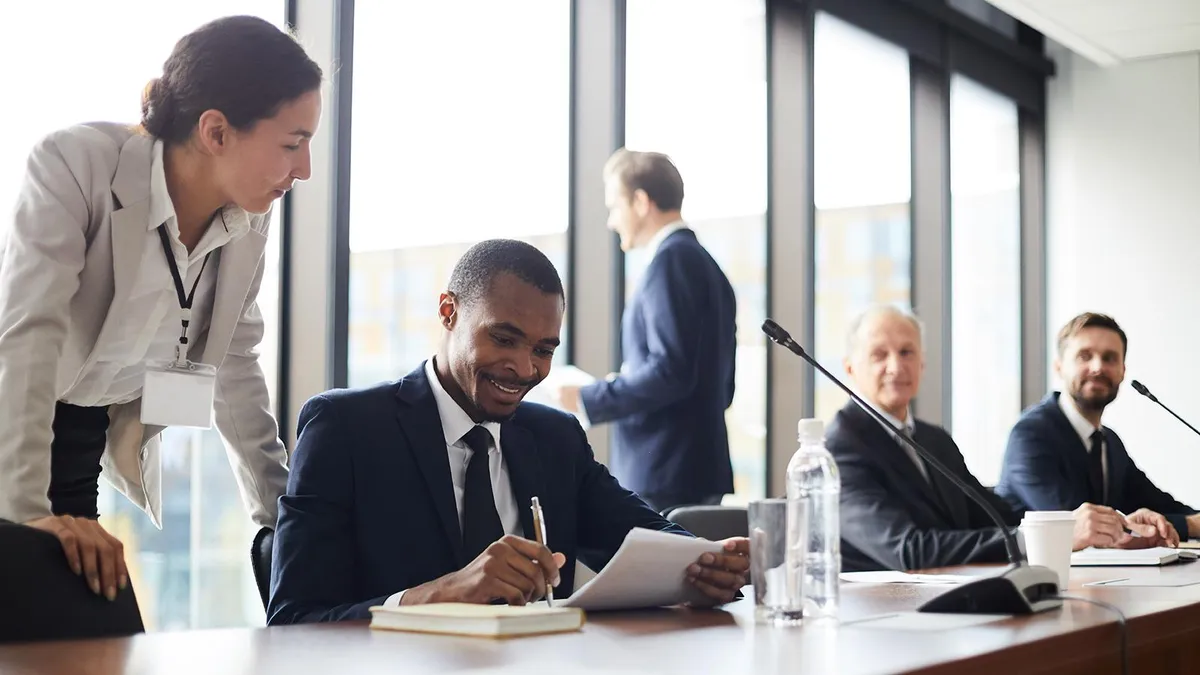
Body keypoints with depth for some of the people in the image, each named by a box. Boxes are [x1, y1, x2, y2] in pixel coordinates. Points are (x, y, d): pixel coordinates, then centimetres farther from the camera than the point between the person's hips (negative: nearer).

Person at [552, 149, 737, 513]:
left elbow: (671, 370, -20)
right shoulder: (705, 264, 18)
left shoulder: (672, 259, -11)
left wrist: (588, 400, -12)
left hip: (665, 478, -9)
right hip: (698, 471, 9)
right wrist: (625, 384, 20)